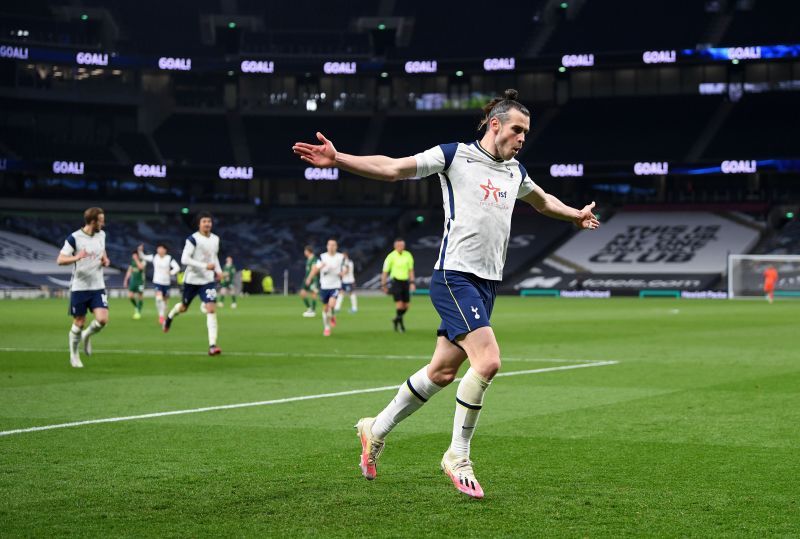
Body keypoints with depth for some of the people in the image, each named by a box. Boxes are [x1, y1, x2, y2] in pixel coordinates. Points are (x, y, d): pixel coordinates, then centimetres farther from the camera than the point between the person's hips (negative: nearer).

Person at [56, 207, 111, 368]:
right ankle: (74, 355, 24)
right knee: (79, 323, 2)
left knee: (102, 319, -12)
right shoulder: (74, 238, -12)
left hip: (98, 287, 4)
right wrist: (76, 257, -32)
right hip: (79, 287, -4)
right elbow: (60, 260, -14)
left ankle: (87, 336, 20)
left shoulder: (101, 235, 6)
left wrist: (105, 260, 3)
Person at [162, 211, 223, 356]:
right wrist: (204, 266, -27)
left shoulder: (215, 239, 5)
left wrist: (218, 270, 7)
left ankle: (212, 345, -18)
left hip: (208, 280, 3)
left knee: (211, 309, -15)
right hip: (192, 279, -3)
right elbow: (184, 259, -21)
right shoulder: (193, 239, -14)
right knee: (183, 307, 16)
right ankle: (170, 316, 55)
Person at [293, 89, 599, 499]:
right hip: (455, 276, -8)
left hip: (487, 283, 8)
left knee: (442, 371, 8)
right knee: (487, 360, -20)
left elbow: (542, 201, 40)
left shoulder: (514, 171, 17)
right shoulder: (455, 156, -4)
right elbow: (391, 168, -9)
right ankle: (457, 457, -5)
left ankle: (376, 430, 27)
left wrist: (576, 215, 50)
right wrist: (337, 159, -20)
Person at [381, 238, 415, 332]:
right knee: (399, 304, -13)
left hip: (405, 282, 4)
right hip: (396, 281, -4)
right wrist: (383, 285, -2)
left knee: (407, 305, 5)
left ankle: (396, 320, 29)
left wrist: (412, 283, 2)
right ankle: (400, 324, 3)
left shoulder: (408, 255, 3)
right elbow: (385, 272, -3)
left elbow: (411, 270, 10)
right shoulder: (391, 256, -8)